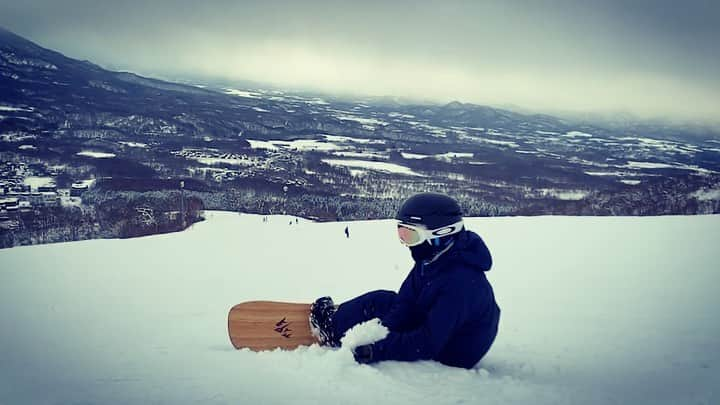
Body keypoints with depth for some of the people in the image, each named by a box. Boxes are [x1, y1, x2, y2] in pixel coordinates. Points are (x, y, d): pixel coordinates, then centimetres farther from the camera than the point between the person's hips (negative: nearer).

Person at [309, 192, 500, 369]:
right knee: (380, 301, 4)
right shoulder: (432, 260, -5)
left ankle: (333, 326, 14)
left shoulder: (459, 282, -34)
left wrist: (376, 349, -34)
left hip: (449, 356, -8)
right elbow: (404, 304, -3)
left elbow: (428, 343, -35)